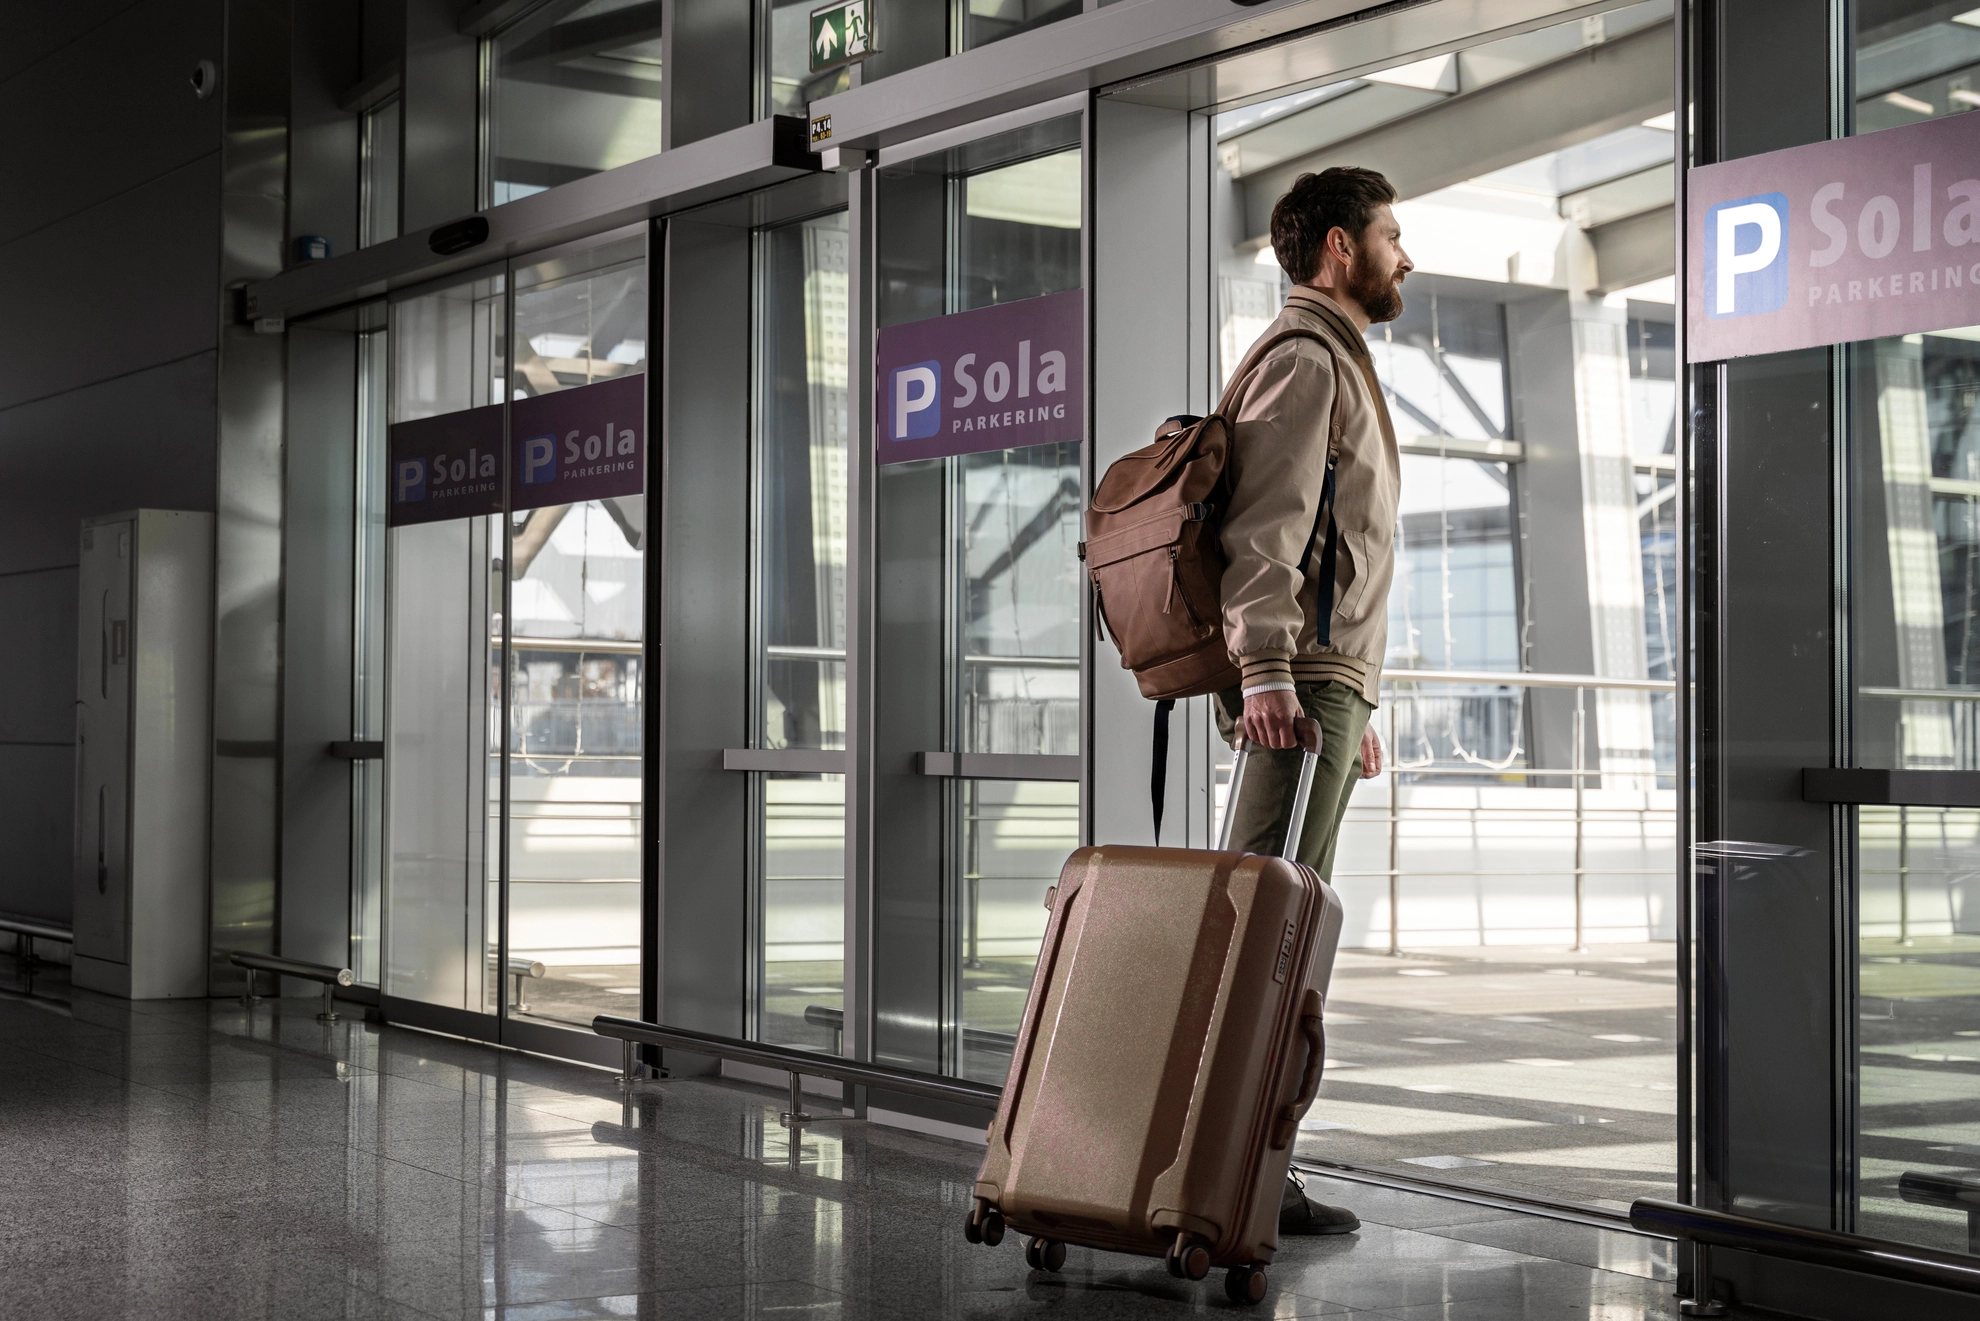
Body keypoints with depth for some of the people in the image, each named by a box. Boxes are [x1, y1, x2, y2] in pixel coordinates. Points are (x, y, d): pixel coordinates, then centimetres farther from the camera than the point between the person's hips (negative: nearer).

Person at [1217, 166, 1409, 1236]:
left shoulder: (1337, 366, 29)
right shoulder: (1302, 360, -4)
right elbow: (1263, 529, -18)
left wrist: (1358, 702, 28)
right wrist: (1268, 668, -28)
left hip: (1326, 683, 10)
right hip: (1299, 681, -10)